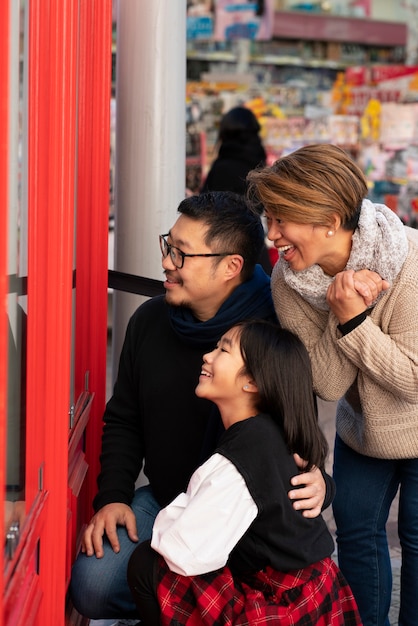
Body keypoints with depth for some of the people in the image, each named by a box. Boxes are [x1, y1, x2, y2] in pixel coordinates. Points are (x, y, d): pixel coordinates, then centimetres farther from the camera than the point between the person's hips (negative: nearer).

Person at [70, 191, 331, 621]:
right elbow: (122, 421, 13)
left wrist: (318, 485, -32)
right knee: (92, 586, -16)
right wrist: (113, 496, 0)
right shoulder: (149, 320, 1)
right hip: (162, 502, 5)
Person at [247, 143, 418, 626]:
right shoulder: (288, 282, -18)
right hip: (361, 428, 5)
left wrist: (354, 320, -37)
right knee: (356, 528, 13)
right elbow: (328, 384, -20)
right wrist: (341, 313, -35)